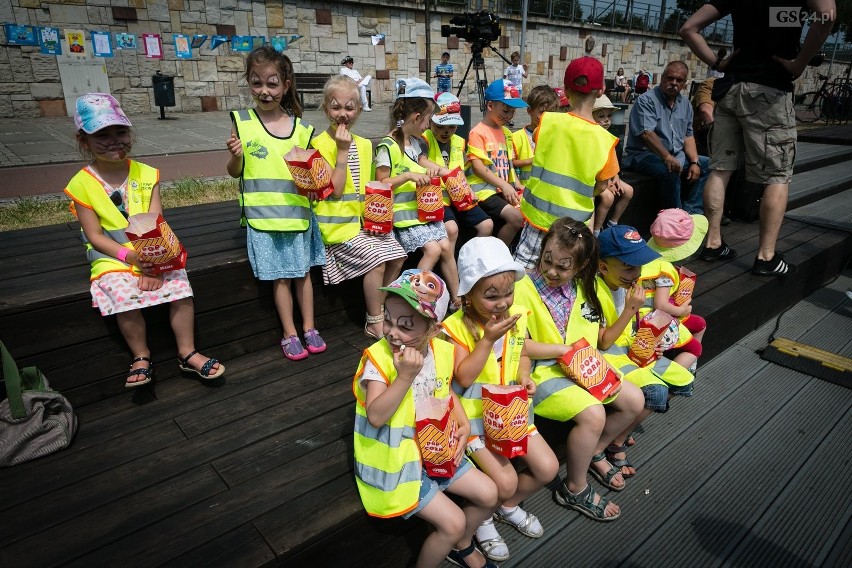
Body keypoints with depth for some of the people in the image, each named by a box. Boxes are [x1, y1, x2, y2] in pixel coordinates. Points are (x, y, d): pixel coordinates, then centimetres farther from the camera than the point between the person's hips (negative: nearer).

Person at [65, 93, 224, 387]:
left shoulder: (146, 174, 2)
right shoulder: (82, 184, -3)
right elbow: (94, 236, -5)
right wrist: (129, 256, -21)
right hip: (113, 259, -1)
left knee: (181, 288, -21)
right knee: (126, 299, -27)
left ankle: (188, 353, -3)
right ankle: (141, 357, -2)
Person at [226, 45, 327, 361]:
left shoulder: (300, 128, 2)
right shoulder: (242, 122, -2)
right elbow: (235, 172, 3)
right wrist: (235, 155, -17)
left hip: (297, 211, 2)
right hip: (262, 214, -1)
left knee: (302, 271, 10)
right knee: (279, 276, 5)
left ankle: (309, 327, 25)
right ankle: (289, 334, 19)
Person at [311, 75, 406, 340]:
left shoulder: (364, 144, 11)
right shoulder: (320, 144, -9)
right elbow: (335, 189, -16)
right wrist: (342, 150, -18)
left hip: (363, 218, 7)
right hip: (338, 223, -7)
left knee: (397, 255, -3)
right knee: (376, 261, -19)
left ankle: (380, 306, 17)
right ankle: (375, 322, -1)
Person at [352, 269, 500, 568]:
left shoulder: (443, 351, -6)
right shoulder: (378, 357, -23)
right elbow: (376, 417, -31)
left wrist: (464, 424, -3)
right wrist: (405, 376, -38)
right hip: (396, 460, -6)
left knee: (487, 494, 9)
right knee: (452, 522, -11)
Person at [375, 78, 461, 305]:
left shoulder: (414, 142, 14)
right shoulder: (388, 146, -12)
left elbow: (421, 159, 30)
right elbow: (381, 184, -12)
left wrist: (434, 167, 7)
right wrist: (408, 176, -22)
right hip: (403, 213, -8)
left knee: (446, 246, -1)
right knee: (432, 248, -19)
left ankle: (457, 298, 10)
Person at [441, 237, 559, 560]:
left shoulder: (517, 316, -3)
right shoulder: (455, 327, -20)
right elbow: (463, 377, -24)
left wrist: (524, 375, -9)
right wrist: (488, 339, -30)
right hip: (474, 416, -6)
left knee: (547, 468, 2)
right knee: (506, 481, -17)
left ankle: (509, 507, 31)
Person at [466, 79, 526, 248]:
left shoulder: (507, 133, 17)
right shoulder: (478, 132, -6)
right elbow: (477, 166, -14)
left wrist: (516, 184, 4)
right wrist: (503, 185, -19)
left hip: (505, 188, 8)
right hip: (484, 189, -8)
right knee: (515, 217, -24)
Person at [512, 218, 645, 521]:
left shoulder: (581, 287, 5)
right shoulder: (523, 289, -18)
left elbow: (596, 331, 16)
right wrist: (564, 349, -17)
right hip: (542, 372, -8)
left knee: (634, 400, 4)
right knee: (593, 414, -25)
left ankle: (595, 453, 27)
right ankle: (574, 489, 0)